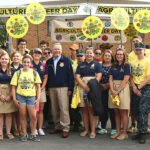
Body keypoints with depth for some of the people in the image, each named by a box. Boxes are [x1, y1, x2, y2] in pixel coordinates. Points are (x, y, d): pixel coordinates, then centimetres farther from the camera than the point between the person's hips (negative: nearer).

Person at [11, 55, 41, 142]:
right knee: (23, 116, 5)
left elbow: (38, 87, 6)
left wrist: (38, 99, -1)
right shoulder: (17, 73, 5)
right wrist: (14, 99, -3)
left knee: (33, 116, -4)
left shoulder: (34, 73, 5)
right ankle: (25, 134, 18)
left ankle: (33, 134, 13)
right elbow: (13, 87, 4)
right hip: (20, 96, 0)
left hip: (31, 96, 0)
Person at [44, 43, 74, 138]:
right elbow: (46, 76, 14)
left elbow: (71, 75, 0)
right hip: (51, 88, 4)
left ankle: (65, 129, -2)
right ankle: (57, 127, 18)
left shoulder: (66, 61, 3)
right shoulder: (49, 62, 13)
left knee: (64, 109, -7)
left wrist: (70, 88, -7)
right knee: (54, 109, 7)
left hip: (63, 88, -4)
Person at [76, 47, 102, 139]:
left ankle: (93, 131, -3)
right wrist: (85, 87, -9)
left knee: (92, 109, -6)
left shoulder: (97, 64, 8)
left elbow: (99, 76, -3)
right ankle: (86, 129, 14)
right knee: (84, 109, 5)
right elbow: (77, 77, 5)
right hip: (82, 88, 3)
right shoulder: (81, 65, 15)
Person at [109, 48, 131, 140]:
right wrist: (112, 90, -8)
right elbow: (111, 78, 7)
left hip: (123, 88, -5)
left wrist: (118, 91, -14)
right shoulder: (114, 66, 13)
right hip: (113, 89, 5)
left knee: (123, 112, -3)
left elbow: (125, 80, -10)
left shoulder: (127, 65, -3)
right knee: (116, 112, 8)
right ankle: (118, 132, 15)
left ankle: (124, 133, 4)